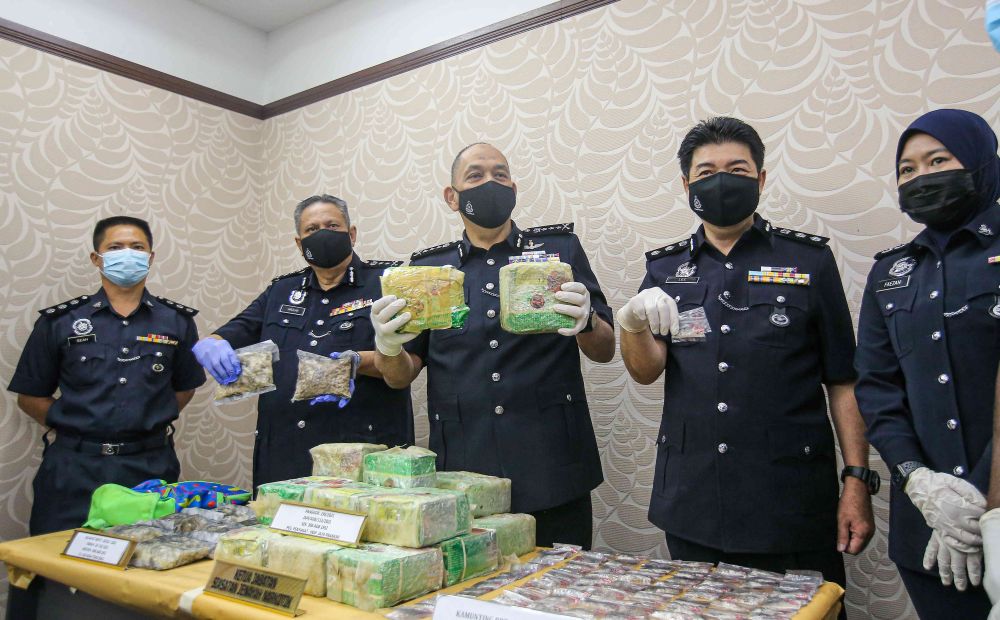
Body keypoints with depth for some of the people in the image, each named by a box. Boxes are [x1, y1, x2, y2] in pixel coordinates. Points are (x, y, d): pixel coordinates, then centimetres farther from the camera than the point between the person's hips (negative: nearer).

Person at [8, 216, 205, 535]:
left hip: (151, 468, 1)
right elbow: (31, 396, 9)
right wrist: (72, 428, 1)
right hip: (74, 471, 0)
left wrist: (152, 423, 6)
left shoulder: (177, 321, 5)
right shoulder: (59, 322, 3)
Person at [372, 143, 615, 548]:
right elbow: (402, 376, 9)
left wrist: (586, 323, -19)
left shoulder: (560, 247, 5)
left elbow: (605, 351, 3)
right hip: (461, 479, 1)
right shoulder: (429, 268, 9)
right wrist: (389, 348, -14)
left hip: (553, 474, -1)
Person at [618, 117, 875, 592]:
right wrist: (632, 325, -25)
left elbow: (843, 381, 2)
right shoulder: (665, 268, 7)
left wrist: (857, 480, -6)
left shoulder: (809, 260, 1)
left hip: (790, 499, -2)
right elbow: (647, 372, -5)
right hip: (690, 500, 2)